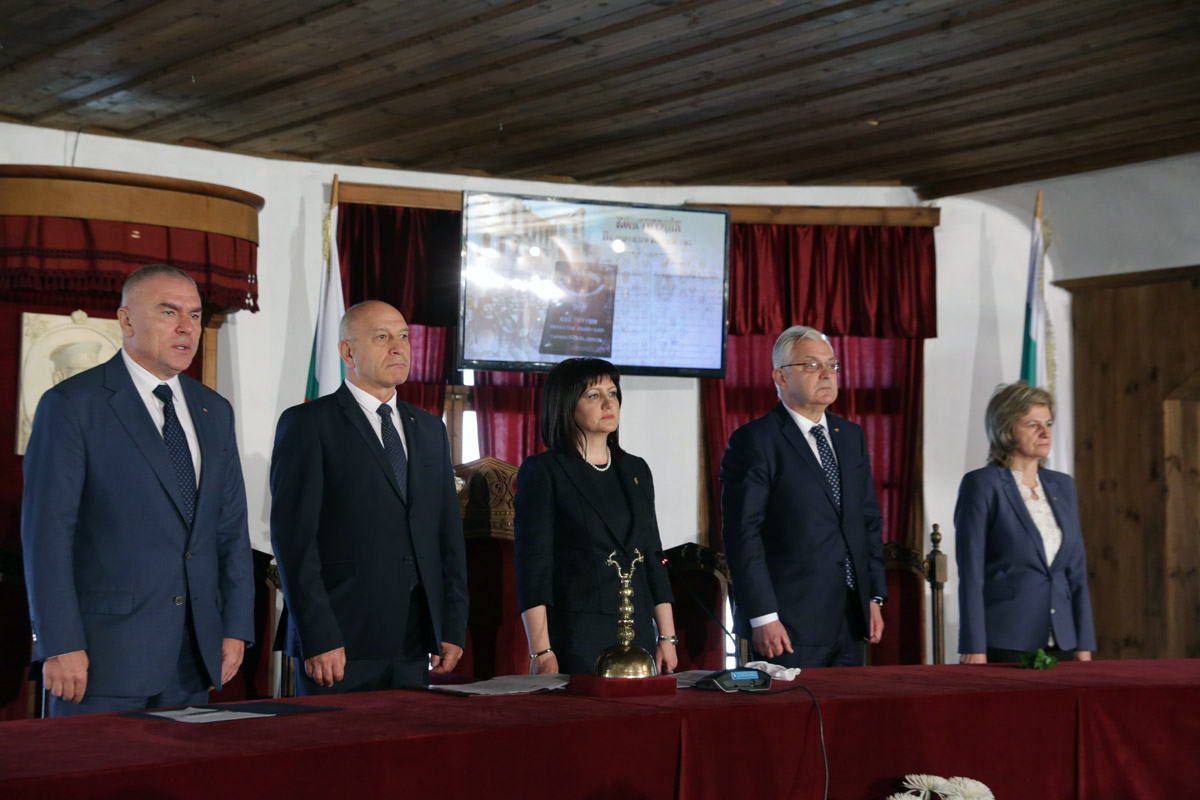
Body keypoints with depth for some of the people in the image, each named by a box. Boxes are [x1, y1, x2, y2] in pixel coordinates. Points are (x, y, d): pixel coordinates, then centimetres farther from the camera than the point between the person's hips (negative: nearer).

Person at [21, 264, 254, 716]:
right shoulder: (71, 405, -5)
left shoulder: (214, 411, 13)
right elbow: (46, 531, -10)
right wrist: (60, 646, -15)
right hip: (104, 652, -5)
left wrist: (236, 628, 8)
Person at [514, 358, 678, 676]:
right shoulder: (542, 471, -3)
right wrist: (540, 651, -16)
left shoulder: (636, 470, 15)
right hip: (574, 639, -5)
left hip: (638, 637, 5)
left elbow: (654, 559, 16)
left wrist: (667, 637, 9)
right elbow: (532, 565, -9)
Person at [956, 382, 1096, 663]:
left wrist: (1084, 645, 8)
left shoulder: (1062, 486, 12)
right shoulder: (981, 484, -6)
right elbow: (971, 573, -10)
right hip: (1005, 644, -5)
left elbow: (1076, 571, 14)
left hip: (1059, 643, 5)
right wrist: (974, 650, -14)